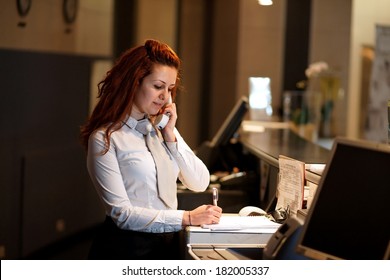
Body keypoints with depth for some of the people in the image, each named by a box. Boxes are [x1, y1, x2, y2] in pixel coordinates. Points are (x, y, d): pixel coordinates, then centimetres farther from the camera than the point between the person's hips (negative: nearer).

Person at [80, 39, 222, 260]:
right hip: (127, 248, -5)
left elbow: (200, 183, 8)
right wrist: (186, 218, -19)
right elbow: (121, 213, -14)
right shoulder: (105, 138, -8)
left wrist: (171, 136, -3)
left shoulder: (162, 128, 11)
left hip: (168, 243, 6)